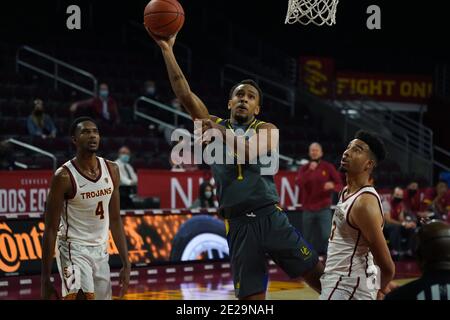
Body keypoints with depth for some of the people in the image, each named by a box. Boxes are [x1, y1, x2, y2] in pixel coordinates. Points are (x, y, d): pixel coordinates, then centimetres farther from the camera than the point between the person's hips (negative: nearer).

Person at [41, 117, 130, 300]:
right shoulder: (64, 177, -16)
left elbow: (115, 220, 10)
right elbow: (51, 230, -13)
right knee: (82, 297, -25)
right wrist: (45, 279, -14)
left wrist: (126, 264, 5)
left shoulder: (111, 170, 2)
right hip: (74, 249, -6)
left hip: (101, 251, 6)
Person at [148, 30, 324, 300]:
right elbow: (184, 94, 2)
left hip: (270, 217, -1)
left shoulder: (266, 130, 6)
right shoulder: (213, 125, 12)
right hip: (238, 225, 1)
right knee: (251, 297, -1)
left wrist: (223, 133, -22)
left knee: (316, 272, -3)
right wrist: (167, 50, -5)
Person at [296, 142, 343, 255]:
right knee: (307, 238, 8)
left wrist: (333, 185, -22)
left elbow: (340, 186, 0)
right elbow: (299, 183, -10)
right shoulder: (304, 168, 8)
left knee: (327, 235, -14)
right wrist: (310, 170, -19)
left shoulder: (328, 167, 3)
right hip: (308, 210, 2)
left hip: (324, 209, -2)